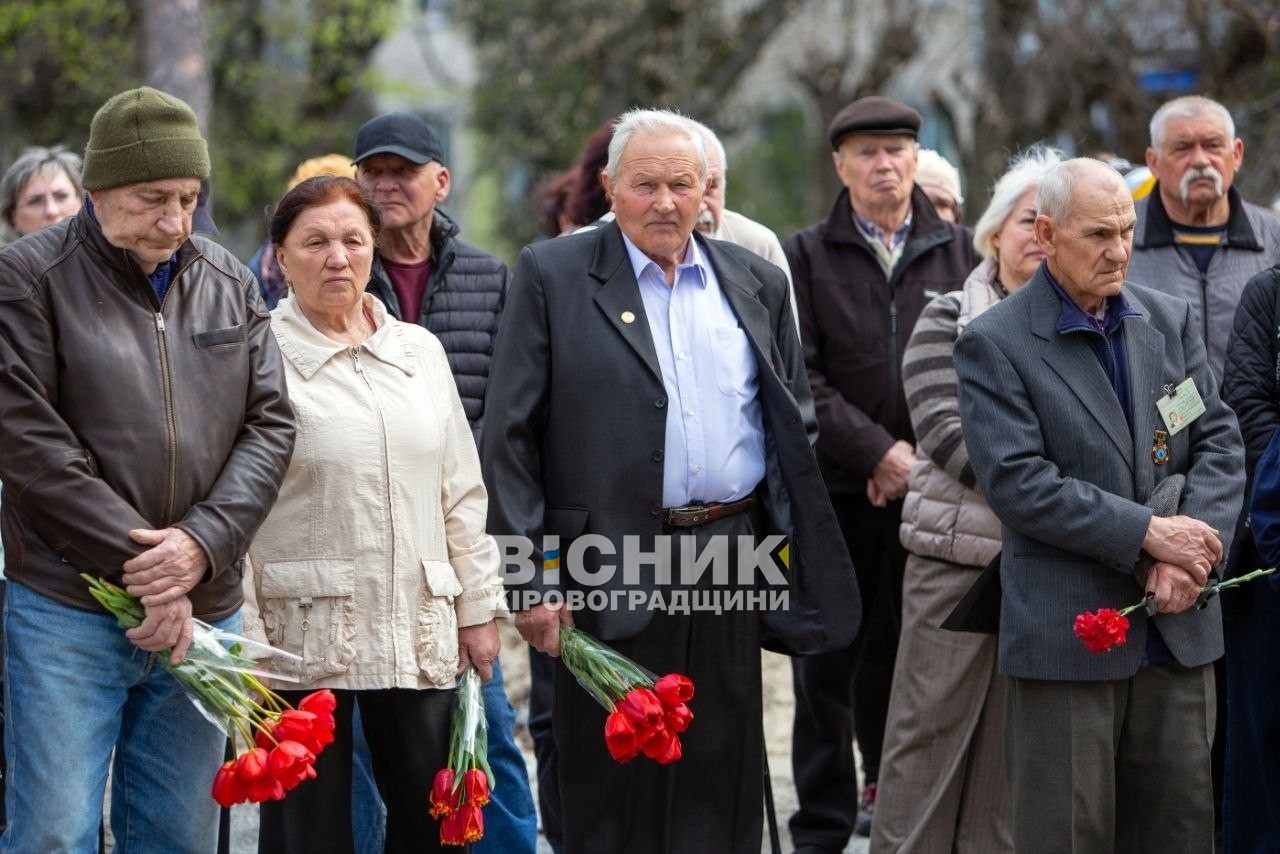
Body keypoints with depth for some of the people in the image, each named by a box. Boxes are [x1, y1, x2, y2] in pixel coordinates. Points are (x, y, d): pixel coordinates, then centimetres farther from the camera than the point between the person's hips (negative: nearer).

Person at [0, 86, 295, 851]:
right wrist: (137, 563, -14)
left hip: (202, 611, 4)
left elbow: (270, 427, 7)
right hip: (66, 609, -4)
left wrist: (202, 544, -11)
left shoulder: (230, 285, 12)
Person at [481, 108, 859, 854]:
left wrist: (796, 548, 7)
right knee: (612, 791, 3)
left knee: (723, 791, 8)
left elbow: (794, 427, 16)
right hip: (608, 571, -3)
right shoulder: (553, 276, 0)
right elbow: (511, 437, -3)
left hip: (731, 565, 3)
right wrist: (530, 581, -9)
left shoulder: (757, 283, 11)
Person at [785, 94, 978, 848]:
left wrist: (925, 454, -7)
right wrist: (878, 451, -12)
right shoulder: (809, 256, 4)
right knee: (829, 662, 2)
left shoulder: (958, 252, 10)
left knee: (907, 653, 5)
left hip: (934, 494, 1)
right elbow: (799, 378, -4)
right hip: (838, 490, -1)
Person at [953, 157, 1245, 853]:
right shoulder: (993, 343, -6)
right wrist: (1146, 532, -16)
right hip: (1066, 633, -5)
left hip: (1177, 625, 5)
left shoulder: (1171, 319, 10)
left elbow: (1219, 442, 7)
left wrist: (1191, 550, -10)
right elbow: (1016, 483, -14)